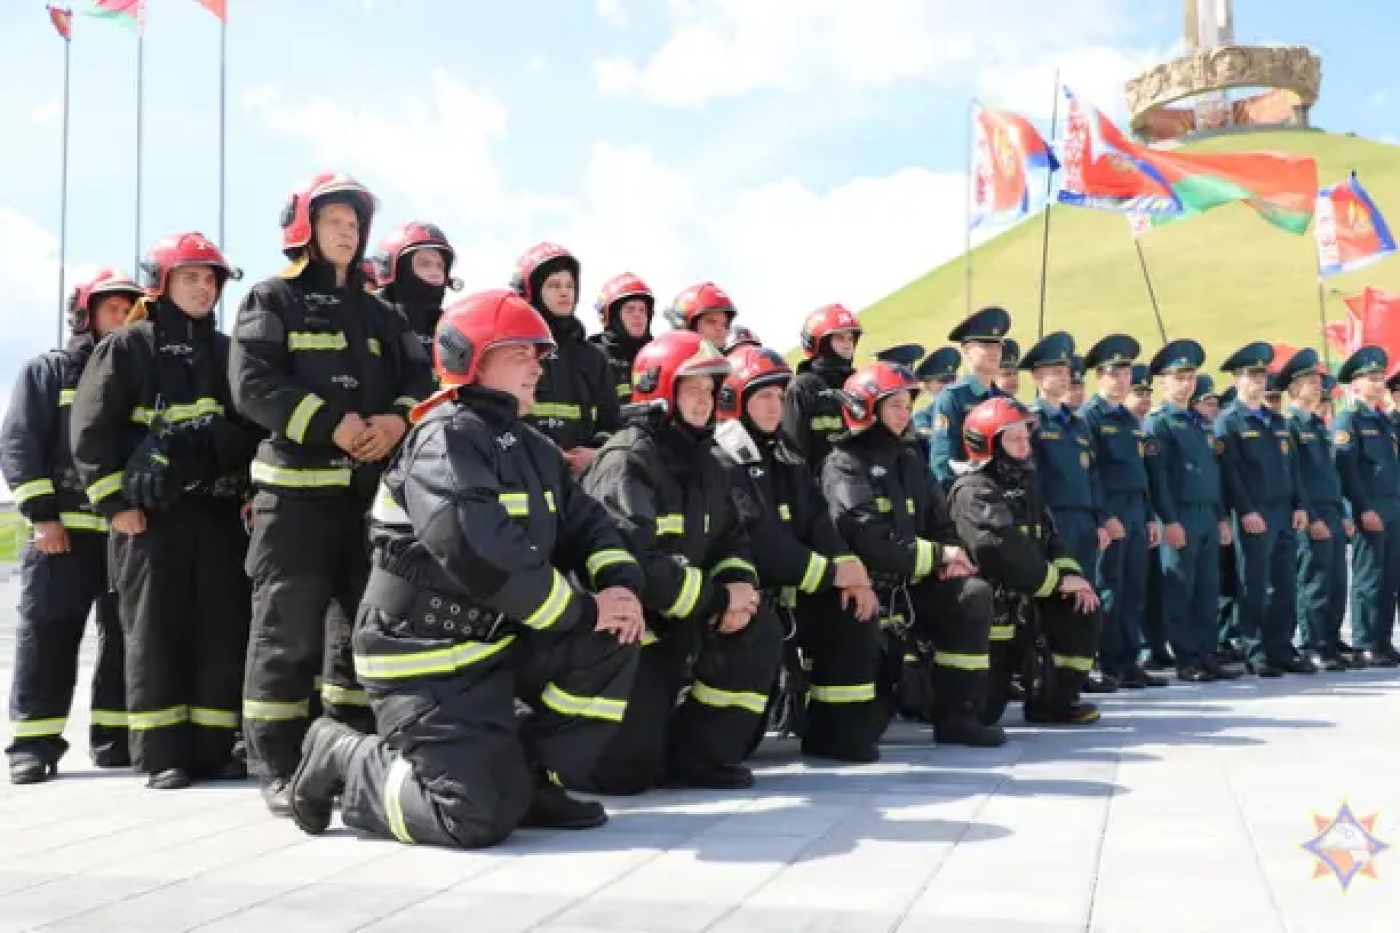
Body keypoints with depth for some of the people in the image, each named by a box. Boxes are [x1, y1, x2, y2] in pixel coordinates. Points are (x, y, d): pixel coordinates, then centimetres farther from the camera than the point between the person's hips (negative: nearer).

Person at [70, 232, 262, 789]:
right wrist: (114, 501, -10)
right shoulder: (129, 346, 2)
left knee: (224, 633, 1)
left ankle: (212, 748, 8)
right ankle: (161, 754, 3)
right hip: (151, 513, -4)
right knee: (155, 634, -2)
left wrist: (255, 492, 9)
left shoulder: (226, 353, 17)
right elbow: (92, 428, -4)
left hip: (220, 512, 5)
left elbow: (253, 425, 20)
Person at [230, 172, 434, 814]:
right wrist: (330, 424, -18)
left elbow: (422, 378, 11)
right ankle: (279, 767, 1)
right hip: (297, 484, -5)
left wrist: (396, 419, -10)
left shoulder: (377, 313, 20)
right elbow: (253, 386, -9)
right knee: (289, 627, -6)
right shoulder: (273, 301, 5)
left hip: (371, 485, 5)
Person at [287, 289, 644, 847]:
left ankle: (533, 780, 5)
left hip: (499, 642, 9)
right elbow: (482, 557, -29)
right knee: (484, 814, -17)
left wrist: (621, 582, -13)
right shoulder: (446, 439, -17)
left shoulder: (532, 449, 13)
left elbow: (584, 525, 10)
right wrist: (583, 609, -22)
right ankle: (343, 761, 6)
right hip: (427, 663, -9)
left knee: (612, 642, -5)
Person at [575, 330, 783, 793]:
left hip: (679, 622, 8)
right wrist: (718, 599, -22)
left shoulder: (702, 462, 11)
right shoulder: (627, 461, -18)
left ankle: (698, 754, 2)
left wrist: (739, 583, -12)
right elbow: (635, 560, -29)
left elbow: (731, 536, 11)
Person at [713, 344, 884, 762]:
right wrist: (830, 573, -18)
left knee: (854, 609, -5)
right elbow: (759, 542, -20)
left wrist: (850, 569, -12)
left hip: (787, 588, 8)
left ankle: (839, 726, -3)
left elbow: (817, 523, 7)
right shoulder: (720, 461, -11)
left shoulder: (786, 458, 16)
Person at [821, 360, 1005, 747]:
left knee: (974, 594, -15)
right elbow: (868, 539, -20)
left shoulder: (909, 461, 18)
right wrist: (937, 555, -16)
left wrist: (948, 557, -9)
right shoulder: (844, 466, -8)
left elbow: (940, 521, 16)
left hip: (909, 581, 7)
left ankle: (958, 714, -13)